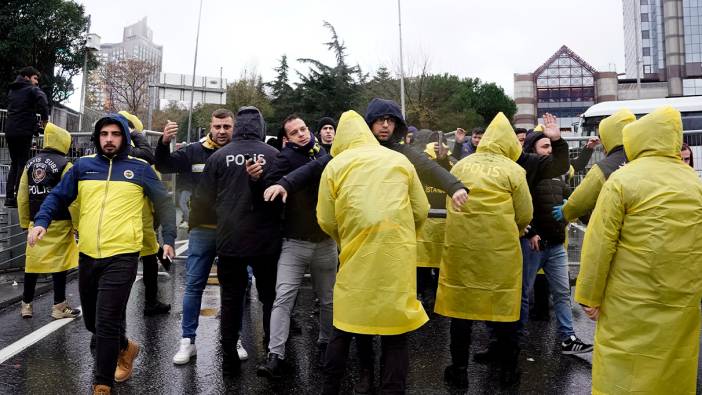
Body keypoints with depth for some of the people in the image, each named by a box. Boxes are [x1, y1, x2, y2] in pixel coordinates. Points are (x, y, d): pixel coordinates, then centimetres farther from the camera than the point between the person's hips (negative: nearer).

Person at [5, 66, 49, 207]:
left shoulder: (12, 91, 20)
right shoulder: (32, 90, -2)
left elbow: (10, 109, 22)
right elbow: (42, 102, -22)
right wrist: (44, 120, -9)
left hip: (9, 131, 7)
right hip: (24, 131, -6)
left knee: (14, 164, 13)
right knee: (22, 164, -4)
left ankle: (9, 196, 10)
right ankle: (18, 196, -9)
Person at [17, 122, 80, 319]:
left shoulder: (30, 164, 8)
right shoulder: (64, 165, -10)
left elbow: (22, 197, 10)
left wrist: (25, 222, 17)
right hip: (59, 223, -5)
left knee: (32, 262, 13)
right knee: (59, 263, 2)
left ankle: (26, 304, 22)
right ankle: (59, 306, 8)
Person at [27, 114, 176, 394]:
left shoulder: (139, 169, 3)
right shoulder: (82, 166, 9)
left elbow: (163, 203, 8)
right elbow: (58, 197, 12)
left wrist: (169, 238, 2)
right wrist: (41, 221, -6)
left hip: (122, 256, -4)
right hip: (87, 255, 4)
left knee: (106, 323, -6)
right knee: (92, 321, 17)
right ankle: (126, 347, 43)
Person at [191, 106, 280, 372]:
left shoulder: (219, 156, -4)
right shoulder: (273, 155, -7)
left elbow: (203, 199, 1)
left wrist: (195, 224, 18)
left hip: (229, 240, 1)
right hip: (266, 241, 0)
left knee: (231, 298, 12)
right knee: (269, 296, 14)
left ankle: (229, 357, 18)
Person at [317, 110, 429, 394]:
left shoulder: (335, 165, 3)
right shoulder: (400, 160, 7)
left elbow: (326, 221, 2)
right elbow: (421, 211, 8)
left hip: (356, 256, 0)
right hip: (397, 255, 0)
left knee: (344, 326, 14)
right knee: (395, 331, 8)